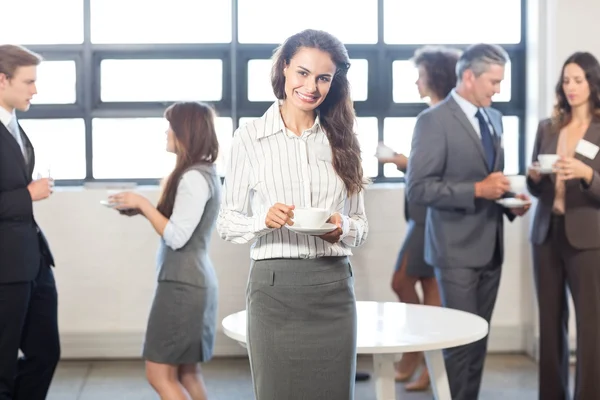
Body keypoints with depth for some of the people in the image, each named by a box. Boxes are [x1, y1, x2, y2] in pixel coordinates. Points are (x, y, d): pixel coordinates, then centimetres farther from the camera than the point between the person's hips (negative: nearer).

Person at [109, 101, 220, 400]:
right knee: (187, 372, 14)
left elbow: (176, 236, -20)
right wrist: (140, 209, 4)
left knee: (160, 374, -4)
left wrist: (142, 203, -14)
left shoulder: (194, 178, -17)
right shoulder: (205, 173, 12)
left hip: (183, 283, -10)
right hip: (193, 280, 10)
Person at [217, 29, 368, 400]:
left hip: (334, 288, 2)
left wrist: (342, 228, -9)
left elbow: (361, 223, 13)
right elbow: (227, 222, 2)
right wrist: (264, 221, -18)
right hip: (274, 286, -2)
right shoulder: (250, 137, 0)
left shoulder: (341, 139, 9)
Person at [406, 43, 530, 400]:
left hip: (491, 247, 7)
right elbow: (418, 189, -18)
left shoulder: (494, 118, 12)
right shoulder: (434, 120, -12)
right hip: (457, 250, -7)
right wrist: (478, 190, -22)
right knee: (462, 340, -5)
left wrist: (509, 200, 1)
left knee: (480, 339, 12)